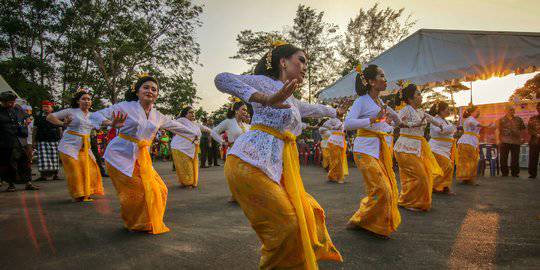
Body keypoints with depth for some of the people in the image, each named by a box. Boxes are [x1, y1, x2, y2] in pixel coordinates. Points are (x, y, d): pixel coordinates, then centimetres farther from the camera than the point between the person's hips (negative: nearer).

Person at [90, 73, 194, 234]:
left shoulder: (158, 116, 9)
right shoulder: (126, 107, -6)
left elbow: (175, 125, 24)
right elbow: (96, 115, -10)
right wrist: (111, 123, -31)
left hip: (142, 158, 6)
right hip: (121, 155, -5)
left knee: (158, 190, 0)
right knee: (138, 191, -11)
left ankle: (151, 223, 24)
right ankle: (135, 224, 16)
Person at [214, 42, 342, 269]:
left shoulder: (292, 101, 24)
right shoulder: (267, 83, -2)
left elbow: (313, 109, 46)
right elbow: (222, 79, -17)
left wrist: (333, 111, 65)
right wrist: (267, 99, -30)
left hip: (277, 168, 9)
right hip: (250, 163, -9)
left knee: (307, 213, 8)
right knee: (288, 223, -10)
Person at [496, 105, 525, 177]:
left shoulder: (519, 119, 12)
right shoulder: (501, 120, 5)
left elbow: (523, 129, 16)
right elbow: (498, 130, 1)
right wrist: (498, 139, -8)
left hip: (516, 142, 2)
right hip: (504, 141, -2)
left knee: (515, 158, 4)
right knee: (503, 158, 1)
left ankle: (515, 173, 14)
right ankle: (504, 172, 11)